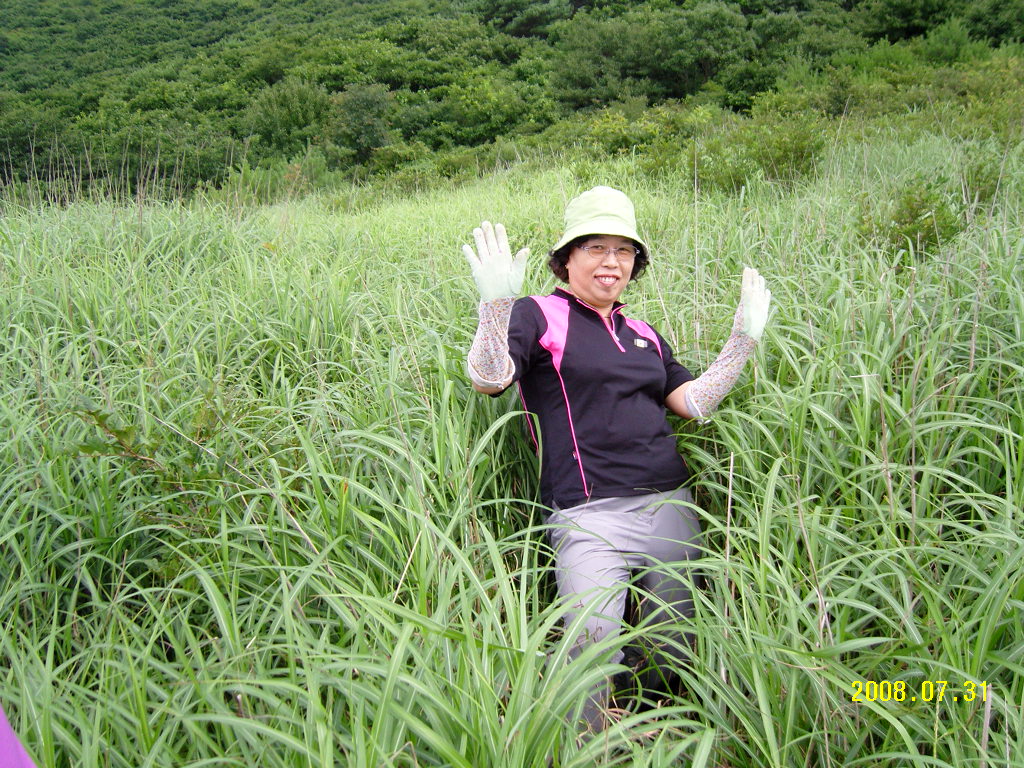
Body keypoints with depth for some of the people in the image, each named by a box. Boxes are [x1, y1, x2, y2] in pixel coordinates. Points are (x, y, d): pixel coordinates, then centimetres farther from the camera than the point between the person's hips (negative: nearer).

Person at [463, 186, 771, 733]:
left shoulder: (644, 335, 20)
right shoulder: (540, 316, 2)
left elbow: (695, 403, 13)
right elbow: (489, 381, -14)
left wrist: (743, 339, 8)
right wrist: (497, 304, -30)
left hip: (672, 506, 7)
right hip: (590, 518, -6)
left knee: (673, 653, 15)